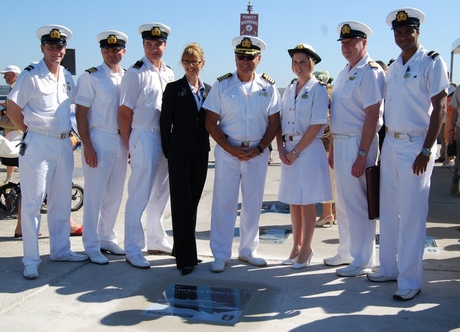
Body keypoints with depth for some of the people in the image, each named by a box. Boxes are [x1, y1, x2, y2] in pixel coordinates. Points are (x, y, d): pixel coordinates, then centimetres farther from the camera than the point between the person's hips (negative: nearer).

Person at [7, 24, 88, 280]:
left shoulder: (68, 77, 11)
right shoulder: (30, 75, -8)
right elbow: (12, 109, -6)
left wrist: (66, 133, 11)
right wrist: (31, 131, -4)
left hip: (63, 144, 7)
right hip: (37, 145, -6)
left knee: (61, 201, 13)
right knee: (32, 202, -1)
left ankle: (60, 250, 26)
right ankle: (31, 260, 6)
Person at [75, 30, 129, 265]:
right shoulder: (91, 77, -5)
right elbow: (81, 113, -8)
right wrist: (87, 146, -14)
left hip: (122, 142, 5)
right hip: (99, 140, -5)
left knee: (114, 194, 11)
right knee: (95, 194, -1)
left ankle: (107, 238, 25)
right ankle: (92, 247, 9)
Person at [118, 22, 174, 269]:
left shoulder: (169, 73, 11)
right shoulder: (135, 74, -8)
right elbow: (124, 113, -8)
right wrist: (130, 146, -7)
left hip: (167, 138, 7)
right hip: (144, 138, -6)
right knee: (139, 196, -2)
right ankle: (133, 250, 8)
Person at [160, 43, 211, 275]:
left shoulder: (208, 90, 9)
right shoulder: (174, 89, -3)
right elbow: (165, 122, -3)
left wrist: (206, 147, 7)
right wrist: (167, 151, -5)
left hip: (201, 153, 4)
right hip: (180, 153, -4)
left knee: (193, 203, 11)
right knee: (182, 204, -4)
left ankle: (184, 250, 24)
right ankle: (186, 258, 1)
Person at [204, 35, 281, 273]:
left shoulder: (268, 87, 4)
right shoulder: (222, 85, 0)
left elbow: (274, 123, 4)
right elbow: (210, 122, -3)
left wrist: (259, 149, -9)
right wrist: (230, 149, -11)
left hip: (257, 153, 2)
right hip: (228, 151, -2)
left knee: (253, 204, 10)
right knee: (224, 203, 0)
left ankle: (248, 250, 25)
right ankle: (221, 255, 11)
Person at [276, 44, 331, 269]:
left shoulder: (318, 89, -6)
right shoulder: (289, 89, 12)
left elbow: (316, 125, -13)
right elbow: (280, 122, 11)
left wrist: (296, 151, -14)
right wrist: (281, 148, -3)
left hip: (309, 149, -6)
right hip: (289, 150, 6)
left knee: (307, 202, 2)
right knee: (293, 202, 11)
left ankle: (306, 249, 15)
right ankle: (296, 246, 24)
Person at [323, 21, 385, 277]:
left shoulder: (370, 72, -13)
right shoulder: (345, 73, 16)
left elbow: (372, 116, -19)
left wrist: (362, 155, -22)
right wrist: (333, 147, 16)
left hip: (358, 143, -9)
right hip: (340, 142, 9)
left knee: (358, 203, -3)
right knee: (343, 202, 15)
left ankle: (363, 260, 10)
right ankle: (346, 252, 28)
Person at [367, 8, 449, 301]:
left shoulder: (432, 63, -6)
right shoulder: (393, 68, 14)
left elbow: (440, 107, -11)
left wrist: (427, 150, -16)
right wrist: (387, 141, 9)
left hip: (416, 145, -7)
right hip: (391, 144, 7)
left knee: (412, 214, -4)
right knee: (389, 210, 11)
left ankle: (410, 280, 5)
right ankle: (389, 268, 23)